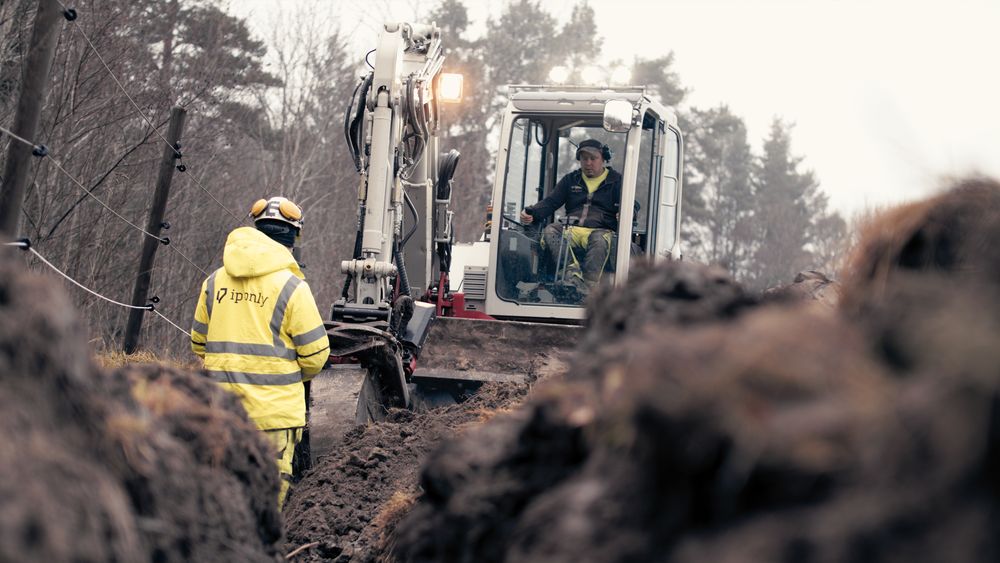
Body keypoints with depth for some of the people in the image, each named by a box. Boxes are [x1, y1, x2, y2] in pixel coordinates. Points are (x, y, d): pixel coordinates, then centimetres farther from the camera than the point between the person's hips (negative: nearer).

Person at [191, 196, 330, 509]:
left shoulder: (215, 282, 7)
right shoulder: (291, 286, -9)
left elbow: (199, 342, 15)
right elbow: (315, 351, -6)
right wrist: (299, 375, 15)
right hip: (274, 408, -5)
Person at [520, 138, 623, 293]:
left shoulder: (616, 181, 16)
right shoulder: (571, 180, 25)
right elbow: (550, 202, 16)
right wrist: (531, 213, -6)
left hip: (600, 230, -3)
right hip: (571, 230, 3)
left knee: (600, 240, -40)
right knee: (550, 232, -30)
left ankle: (588, 286, -54)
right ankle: (572, 273, -49)